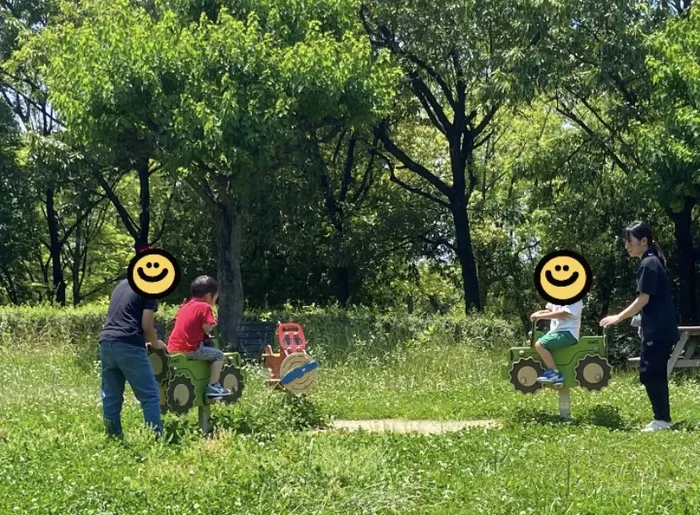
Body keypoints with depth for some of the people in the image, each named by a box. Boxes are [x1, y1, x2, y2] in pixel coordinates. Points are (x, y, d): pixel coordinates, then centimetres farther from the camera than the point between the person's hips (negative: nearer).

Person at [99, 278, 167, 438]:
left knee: (111, 396, 10)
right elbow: (146, 325, -3)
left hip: (106, 343, 7)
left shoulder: (121, 285, 24)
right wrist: (156, 343, 16)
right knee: (150, 396, -3)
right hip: (129, 345, -7)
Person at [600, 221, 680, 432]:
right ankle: (663, 418, 15)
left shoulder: (648, 264, -15)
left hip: (658, 330, -10)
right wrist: (644, 324, 24)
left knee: (649, 374, -7)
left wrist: (618, 317, -17)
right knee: (655, 373, 12)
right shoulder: (652, 262, 15)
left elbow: (643, 299, -19)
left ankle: (662, 419, -4)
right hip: (660, 328, 10)